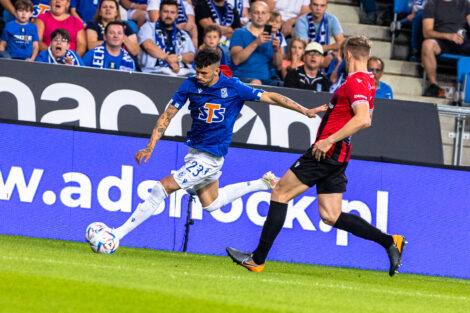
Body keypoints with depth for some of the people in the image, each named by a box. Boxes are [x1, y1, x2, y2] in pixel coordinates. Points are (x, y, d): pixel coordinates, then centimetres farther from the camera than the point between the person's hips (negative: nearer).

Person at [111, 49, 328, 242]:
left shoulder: (233, 88, -15)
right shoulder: (190, 85, -6)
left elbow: (270, 97, -5)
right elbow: (168, 115, -2)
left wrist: (305, 111, -7)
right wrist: (150, 147, -9)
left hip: (211, 156, -6)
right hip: (195, 150, 6)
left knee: (163, 188, -15)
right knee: (211, 204, 24)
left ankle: (122, 232, -9)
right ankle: (263, 183, 38)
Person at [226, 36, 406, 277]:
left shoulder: (355, 81, -14)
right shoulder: (368, 81, 16)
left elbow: (363, 119, -27)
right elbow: (364, 118, 30)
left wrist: (329, 140, -26)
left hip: (328, 151, -9)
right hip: (338, 155, 9)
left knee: (280, 193, -4)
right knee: (330, 216, 7)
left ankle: (258, 259, -4)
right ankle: (389, 241, 1)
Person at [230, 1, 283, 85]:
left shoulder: (272, 38, 19)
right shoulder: (239, 34, 7)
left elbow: (278, 67, 12)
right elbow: (236, 60, -9)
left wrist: (276, 50, -9)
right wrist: (255, 43, -19)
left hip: (266, 80, 3)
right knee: (256, 83, -37)